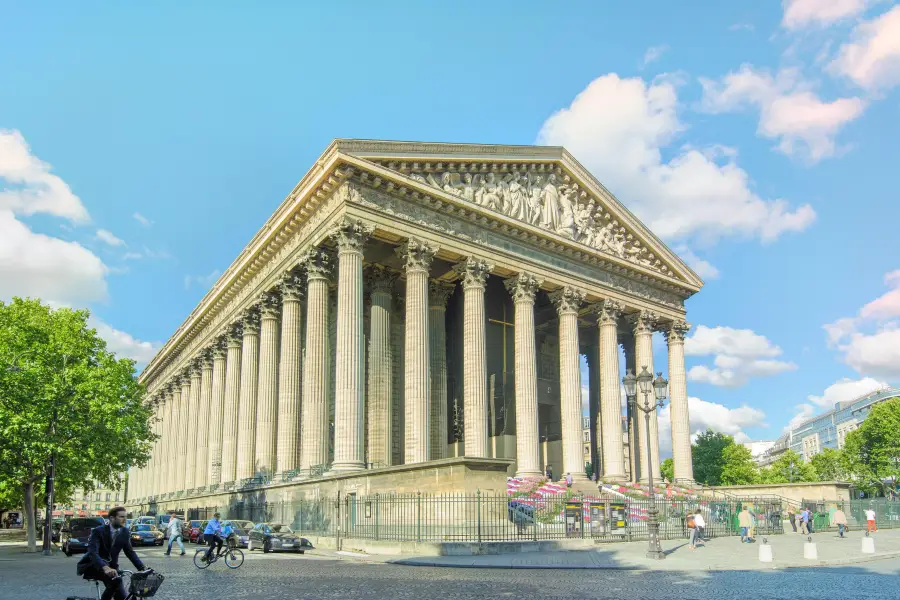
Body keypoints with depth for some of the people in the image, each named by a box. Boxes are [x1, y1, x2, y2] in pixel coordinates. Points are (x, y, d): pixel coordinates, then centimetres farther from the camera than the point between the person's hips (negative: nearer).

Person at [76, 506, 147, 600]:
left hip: (111, 566, 6)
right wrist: (105, 568, -50)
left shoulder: (125, 532, -2)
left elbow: (130, 552, 5)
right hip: (93, 565, -6)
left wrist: (142, 567, -12)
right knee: (115, 580, -34)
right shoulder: (98, 531, -19)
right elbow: (92, 552, -32)